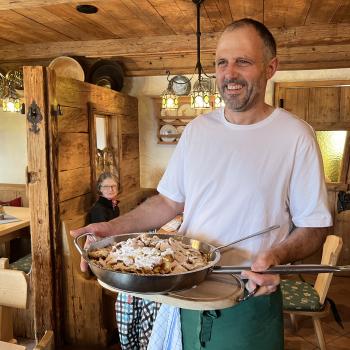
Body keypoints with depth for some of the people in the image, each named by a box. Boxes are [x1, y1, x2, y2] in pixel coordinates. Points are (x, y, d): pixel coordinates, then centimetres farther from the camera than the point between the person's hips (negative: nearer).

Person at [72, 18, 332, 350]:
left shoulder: (295, 136, -11)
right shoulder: (197, 129, 2)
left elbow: (314, 225, -6)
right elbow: (170, 201, 6)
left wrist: (279, 255, -26)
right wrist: (113, 228, -7)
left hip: (249, 300, -3)